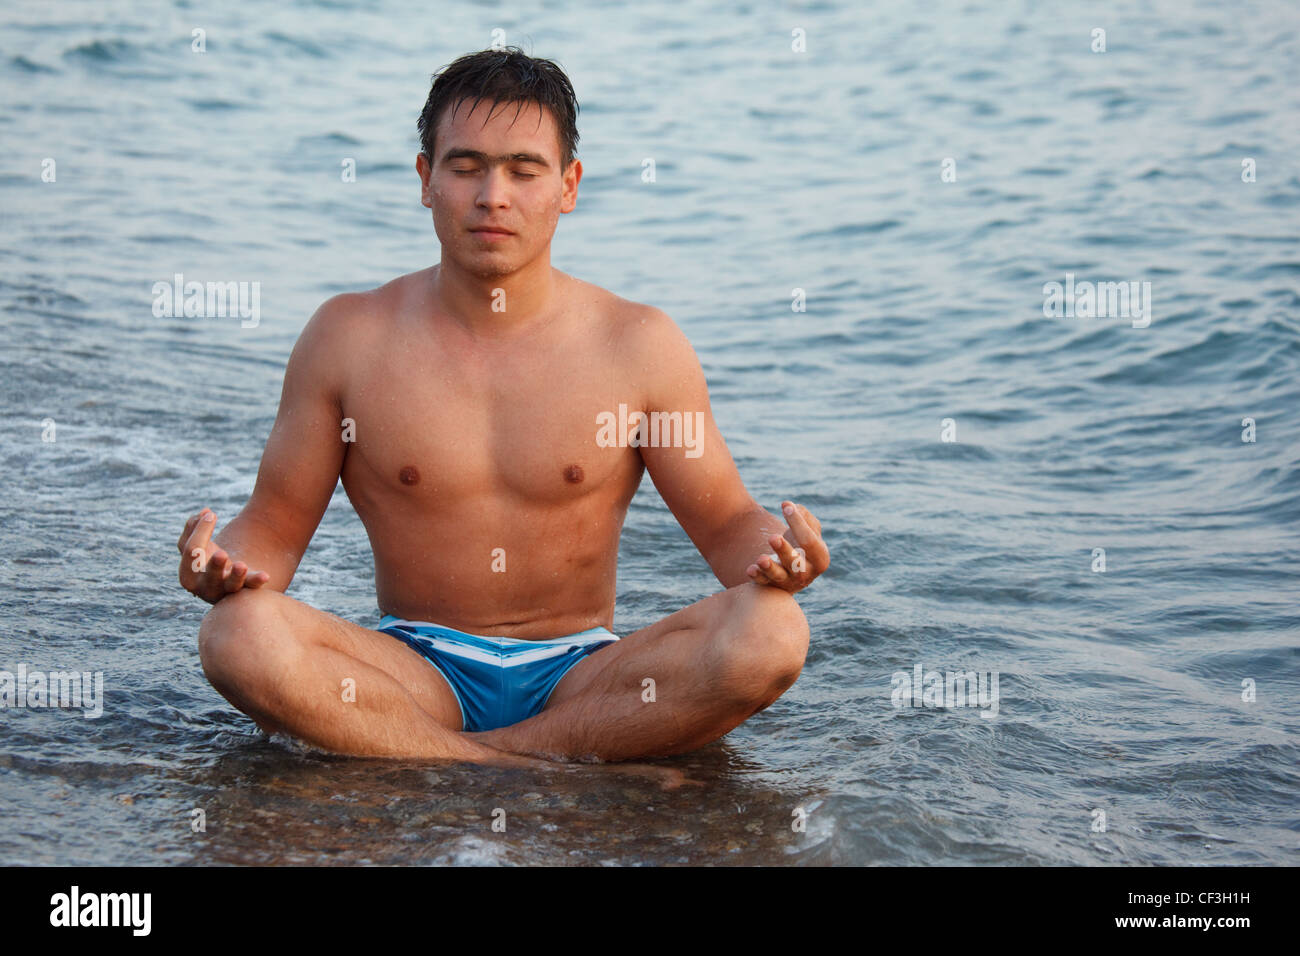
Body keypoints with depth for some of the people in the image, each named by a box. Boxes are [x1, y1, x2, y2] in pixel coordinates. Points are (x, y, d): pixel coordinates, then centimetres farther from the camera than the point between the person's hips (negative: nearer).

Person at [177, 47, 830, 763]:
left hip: (580, 674, 1)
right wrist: (226, 565, -19)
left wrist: (771, 555, -20)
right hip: (415, 672, 0)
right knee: (239, 636, -31)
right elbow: (276, 526, 5)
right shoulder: (347, 339, 2)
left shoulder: (637, 346, 2)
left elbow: (724, 521, 5)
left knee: (769, 635, -29)